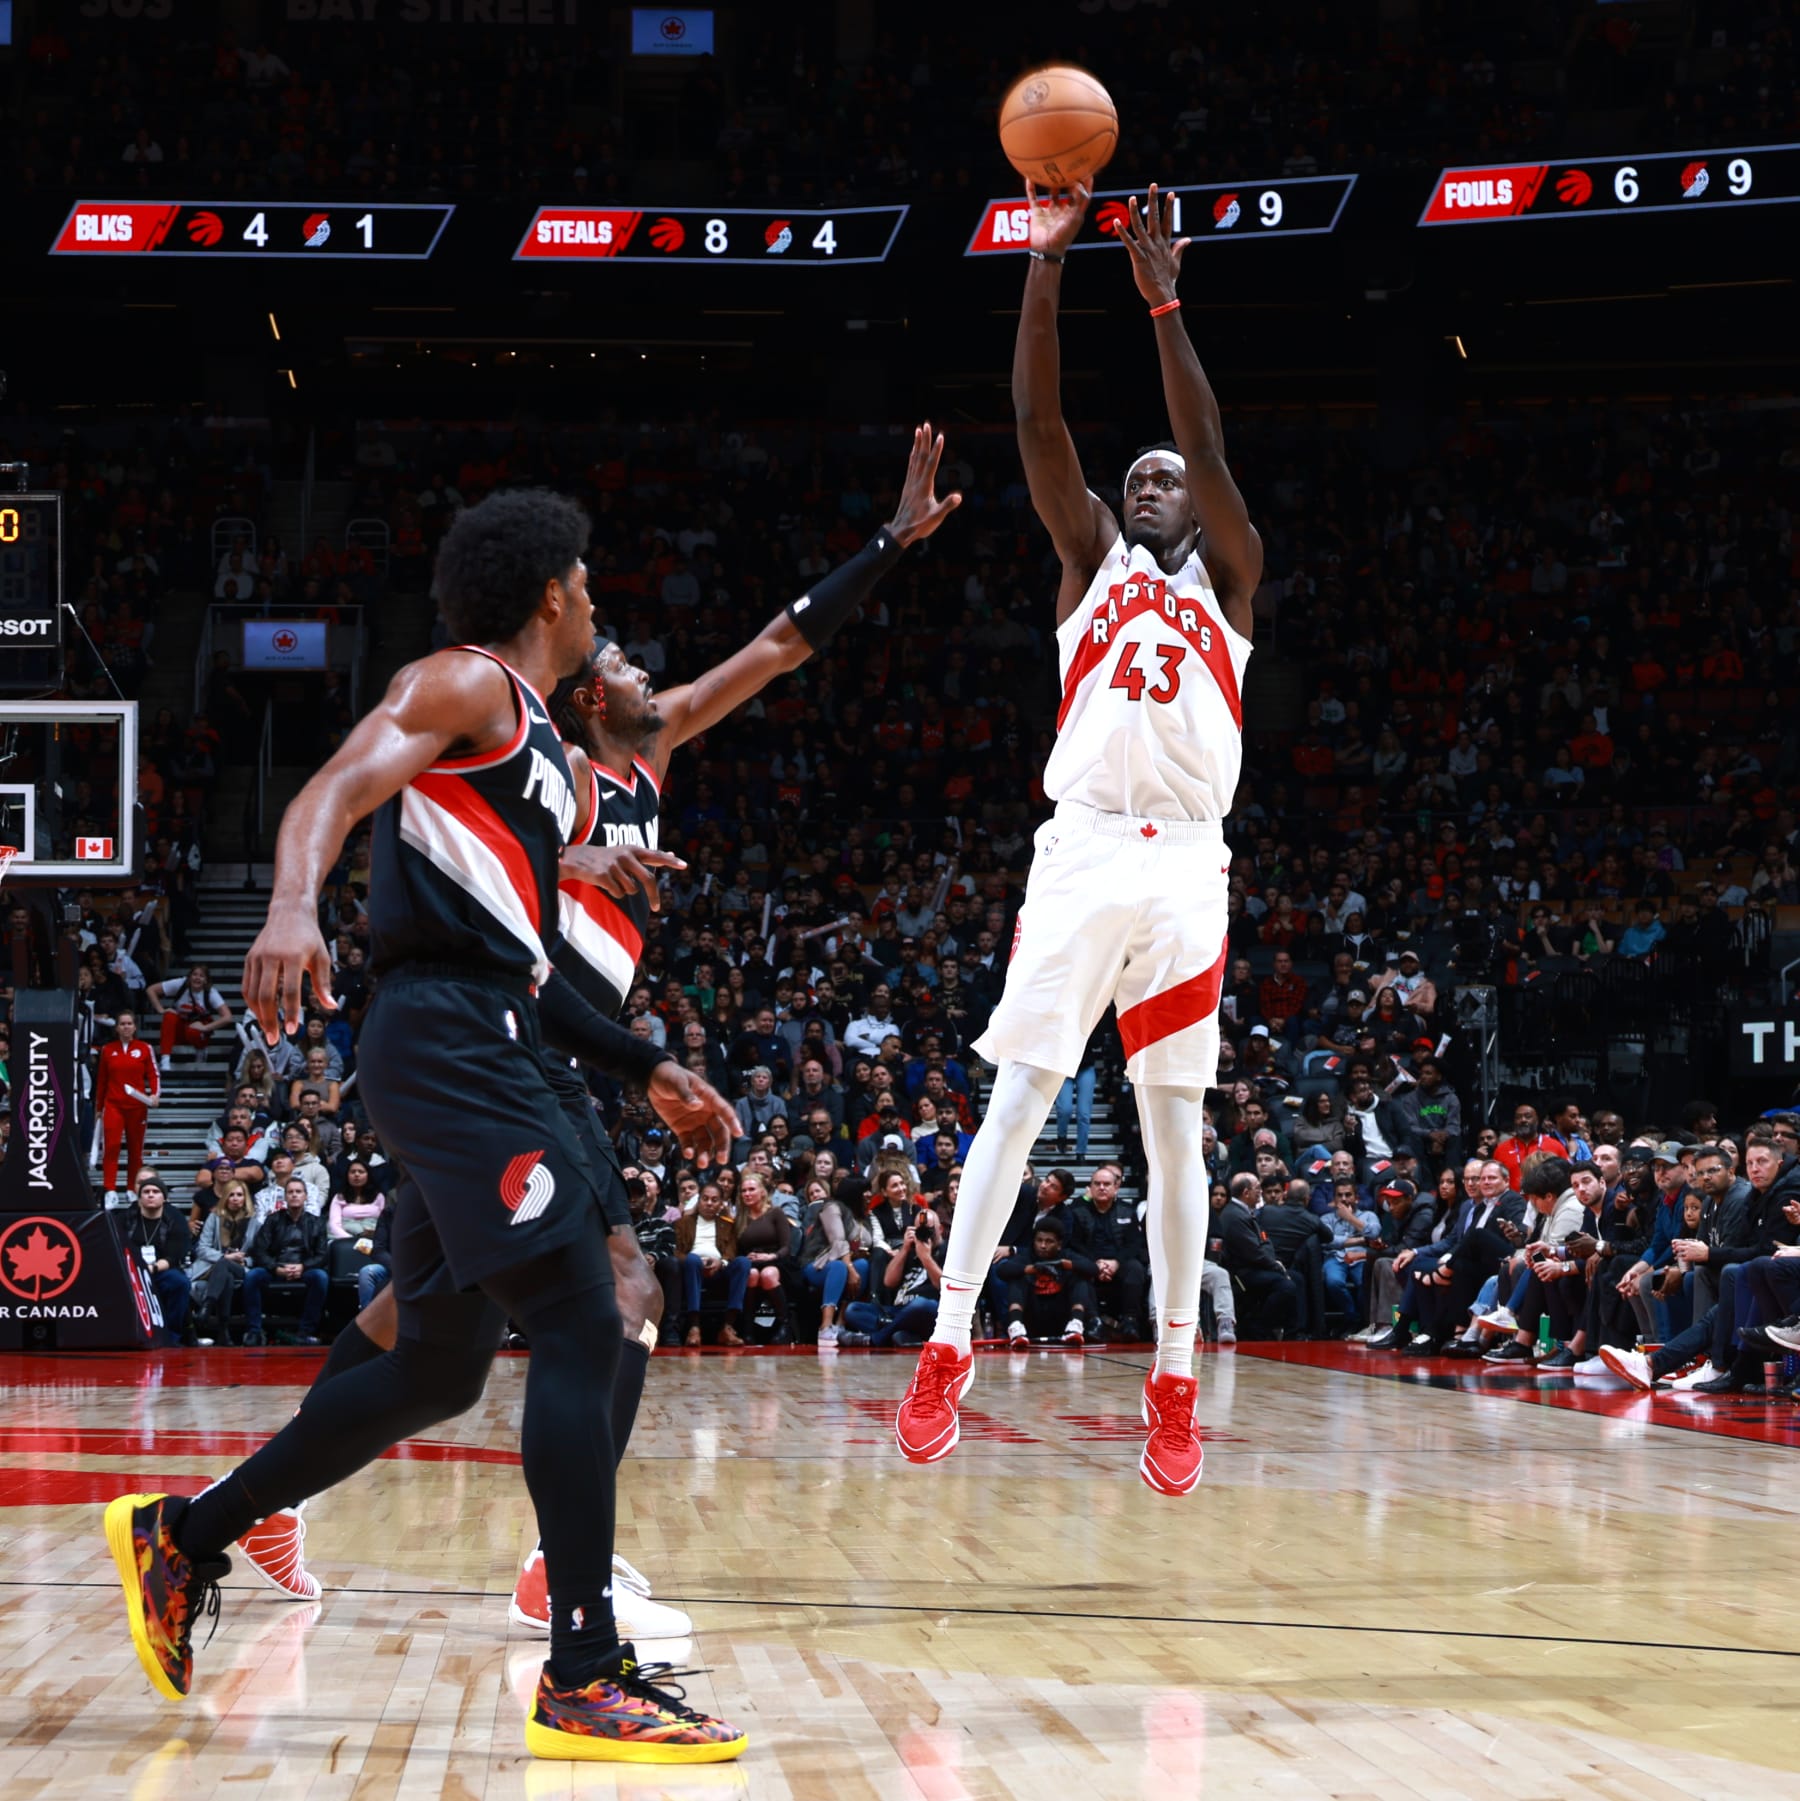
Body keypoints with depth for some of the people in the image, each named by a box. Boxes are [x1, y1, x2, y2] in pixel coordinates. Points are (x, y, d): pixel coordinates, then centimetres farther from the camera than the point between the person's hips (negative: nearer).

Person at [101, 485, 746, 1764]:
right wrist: (294, 908, -38)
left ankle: (182, 1538, 25)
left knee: (442, 1367, 14)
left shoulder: (544, 756, 26)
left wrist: (647, 1069, 28)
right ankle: (586, 1682, -17)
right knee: (579, 1327, -15)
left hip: (478, 1053, 10)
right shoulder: (467, 686, -2)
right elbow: (336, 791, -18)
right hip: (450, 1043, -10)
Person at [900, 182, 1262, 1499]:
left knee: (1176, 1128, 3)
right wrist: (1046, 264, -4)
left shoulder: (1229, 574, 14)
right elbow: (1039, 425, 4)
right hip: (1083, 849, 0)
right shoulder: (1094, 559, 16)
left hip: (1186, 865, 0)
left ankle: (1176, 1384, 6)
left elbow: (1209, 446, -2)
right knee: (1017, 1097, -8)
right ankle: (949, 1350, -9)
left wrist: (1163, 300, -9)